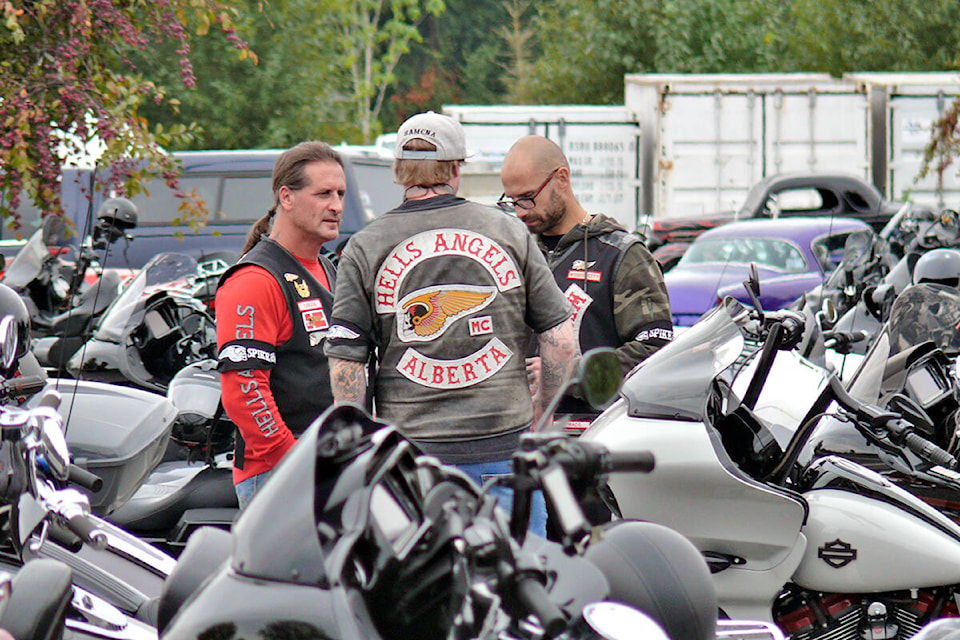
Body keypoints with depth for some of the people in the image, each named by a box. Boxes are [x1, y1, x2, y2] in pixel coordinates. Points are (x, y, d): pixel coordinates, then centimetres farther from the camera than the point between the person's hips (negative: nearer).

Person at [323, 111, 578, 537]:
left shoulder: (365, 250, 2)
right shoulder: (509, 233, 4)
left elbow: (344, 363, -2)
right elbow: (561, 341, 2)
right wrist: (542, 414, 16)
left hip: (411, 452, 0)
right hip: (504, 445, 0)